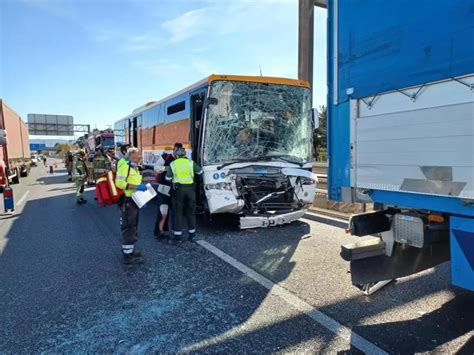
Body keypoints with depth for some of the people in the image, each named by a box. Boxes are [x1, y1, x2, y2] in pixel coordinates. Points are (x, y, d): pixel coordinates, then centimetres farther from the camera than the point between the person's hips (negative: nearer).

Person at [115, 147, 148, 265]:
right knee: (129, 228, -5)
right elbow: (119, 183, -24)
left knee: (133, 227, 18)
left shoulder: (135, 168, 18)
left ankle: (129, 249, 30)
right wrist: (136, 187, -26)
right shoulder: (125, 166, -14)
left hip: (134, 201, 10)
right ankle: (128, 255, 2)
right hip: (127, 201, -10)